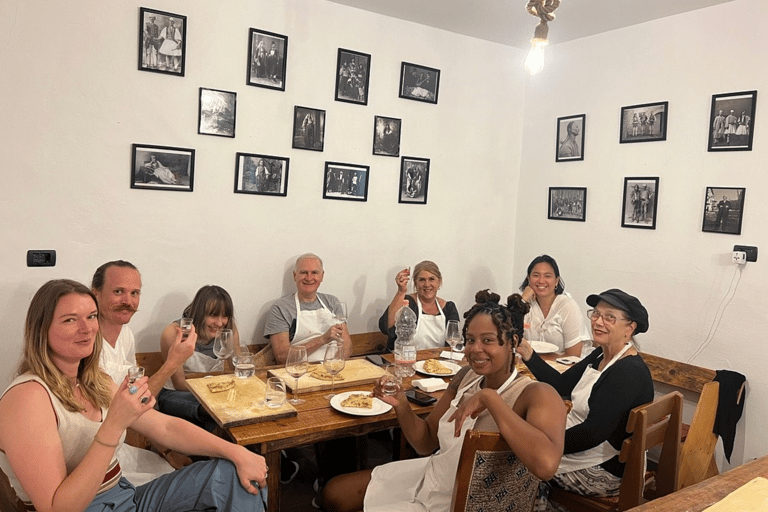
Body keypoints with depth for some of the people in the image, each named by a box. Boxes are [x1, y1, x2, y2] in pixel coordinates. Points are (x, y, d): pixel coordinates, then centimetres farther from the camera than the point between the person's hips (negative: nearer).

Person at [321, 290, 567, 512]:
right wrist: (401, 405, -17)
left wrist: (489, 398, -39)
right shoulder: (467, 377, -5)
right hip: (431, 475, 7)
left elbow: (546, 464, -46)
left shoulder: (536, 394, -25)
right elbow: (426, 443, 2)